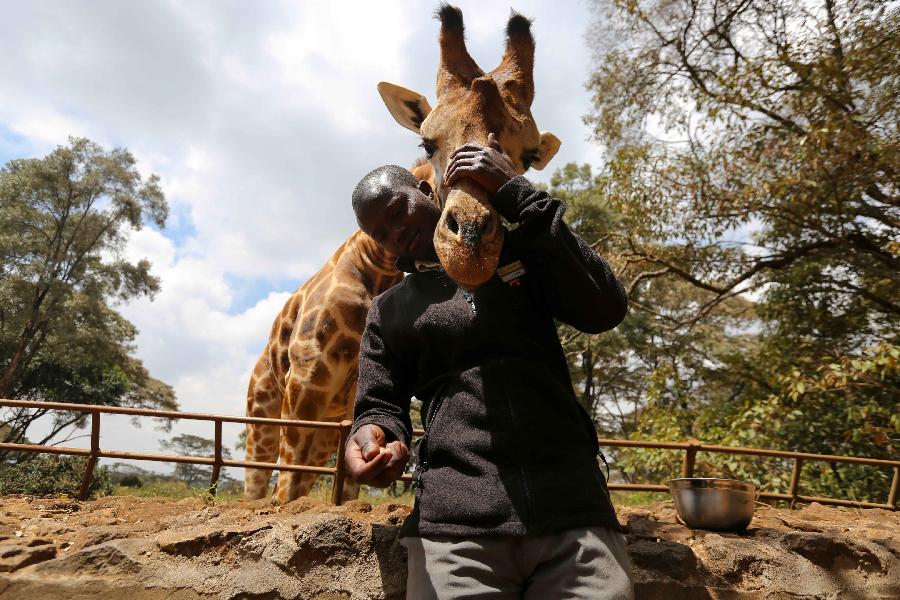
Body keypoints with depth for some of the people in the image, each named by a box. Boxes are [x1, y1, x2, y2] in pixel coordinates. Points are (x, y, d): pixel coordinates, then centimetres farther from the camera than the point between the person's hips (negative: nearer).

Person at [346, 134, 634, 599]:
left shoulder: (520, 254, 13)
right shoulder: (389, 312, 18)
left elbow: (604, 310, -4)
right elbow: (379, 408, 15)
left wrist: (518, 198, -8)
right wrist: (372, 437, -11)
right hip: (454, 522, 1)